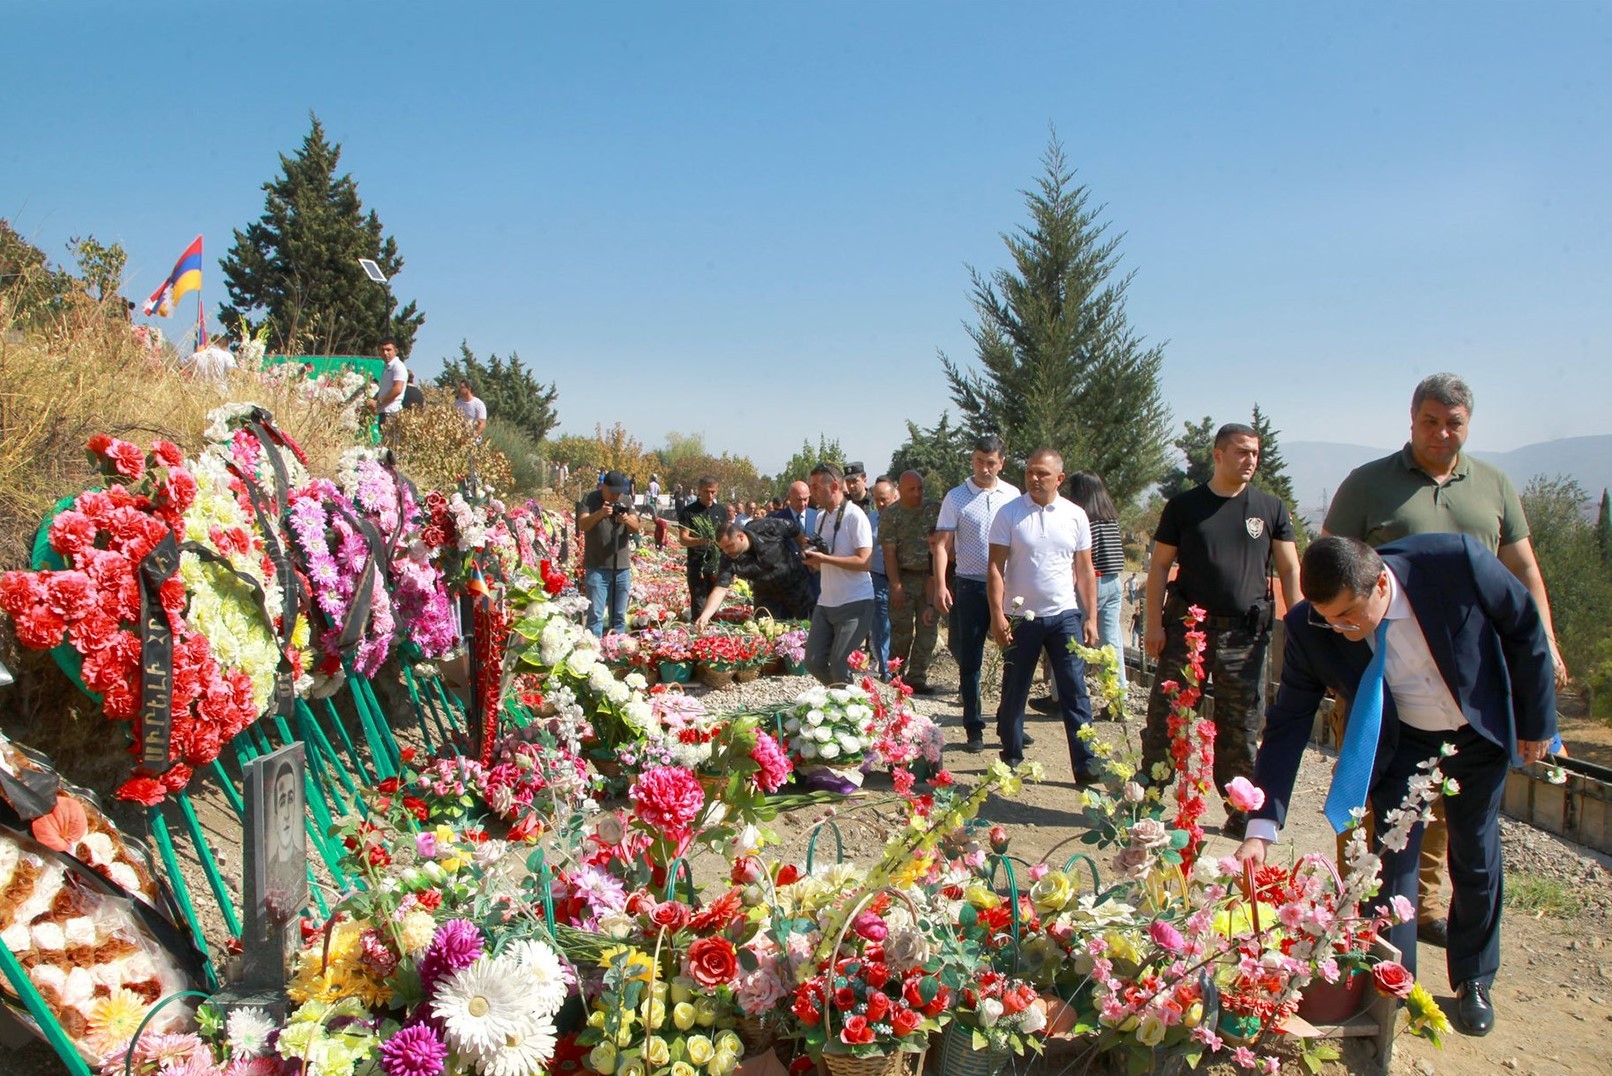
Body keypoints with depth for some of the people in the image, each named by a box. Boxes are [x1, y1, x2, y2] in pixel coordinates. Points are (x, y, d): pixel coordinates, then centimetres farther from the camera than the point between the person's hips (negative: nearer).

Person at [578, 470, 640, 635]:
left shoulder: (626, 502, 7)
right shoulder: (591, 500, -3)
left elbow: (636, 529, -3)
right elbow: (582, 524, -16)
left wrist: (628, 520, -25)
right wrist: (599, 514, -35)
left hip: (622, 567, 4)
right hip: (597, 567, -4)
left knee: (620, 616, 9)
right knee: (595, 615, -6)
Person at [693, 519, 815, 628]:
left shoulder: (767, 528, -29)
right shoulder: (729, 560, -24)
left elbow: (794, 529, -12)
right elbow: (720, 590, -29)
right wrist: (704, 616, -44)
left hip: (797, 586, -1)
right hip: (768, 595, 1)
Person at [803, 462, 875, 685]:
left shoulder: (854, 516, -12)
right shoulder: (820, 517, 12)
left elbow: (864, 562, -19)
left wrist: (823, 558, -20)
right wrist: (811, 556, -4)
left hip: (854, 603, -7)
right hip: (826, 602, 7)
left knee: (838, 663, -11)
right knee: (814, 661, 6)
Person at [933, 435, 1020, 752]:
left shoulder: (1013, 495, 6)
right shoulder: (956, 497, -1)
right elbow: (941, 544, -3)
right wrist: (940, 585, -13)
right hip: (971, 586, -2)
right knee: (969, 661, 4)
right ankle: (974, 728, 14)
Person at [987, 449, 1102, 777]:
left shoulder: (1075, 515, 3)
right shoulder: (1009, 514, -3)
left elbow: (1085, 570, 8)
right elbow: (996, 566, -4)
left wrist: (1091, 618, 3)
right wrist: (997, 614, -12)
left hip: (1065, 615, 1)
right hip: (1020, 617, -1)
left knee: (1075, 692, 0)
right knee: (1014, 693, 9)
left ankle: (1086, 764, 4)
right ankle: (1011, 758, 24)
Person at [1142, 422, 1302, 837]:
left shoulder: (1271, 509, 8)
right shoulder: (1184, 505, 5)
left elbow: (1290, 571, 8)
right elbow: (1159, 567, 5)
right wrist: (1154, 623, -3)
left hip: (1246, 635, 1)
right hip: (1187, 627, -1)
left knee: (1241, 730, 7)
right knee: (1165, 720, 0)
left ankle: (1242, 812, 19)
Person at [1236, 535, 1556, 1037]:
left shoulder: (1456, 561, -33)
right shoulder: (1309, 629, -27)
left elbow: (1525, 629, -13)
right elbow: (1287, 725, -19)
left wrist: (1537, 722, -5)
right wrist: (1261, 828, -25)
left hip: (1480, 734, 0)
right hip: (1399, 743, 0)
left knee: (1476, 859, 12)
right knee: (1394, 857, -4)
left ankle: (1473, 981, 33)